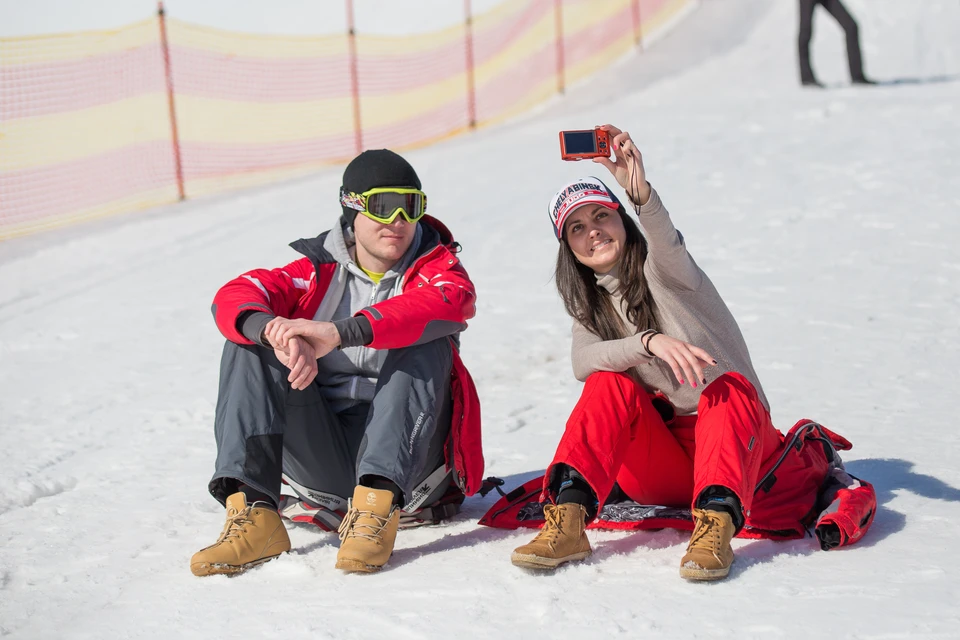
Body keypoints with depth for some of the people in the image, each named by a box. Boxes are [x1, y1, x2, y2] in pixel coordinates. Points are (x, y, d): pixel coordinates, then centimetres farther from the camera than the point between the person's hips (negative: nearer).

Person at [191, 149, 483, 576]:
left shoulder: (435, 265, 3)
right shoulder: (318, 272, 8)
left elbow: (450, 303, -24)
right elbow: (232, 298, -9)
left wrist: (341, 333, -38)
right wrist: (275, 330, -35)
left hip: (404, 456, -2)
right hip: (323, 458, 2)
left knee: (426, 342, -24)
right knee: (249, 342, -12)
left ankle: (377, 504, -37)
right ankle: (252, 513, -28)